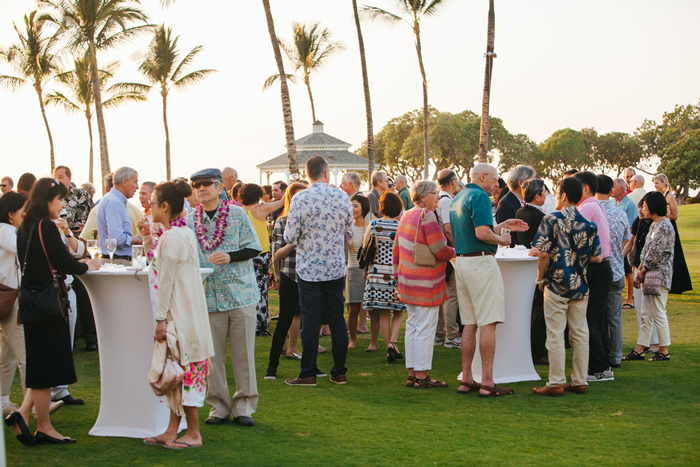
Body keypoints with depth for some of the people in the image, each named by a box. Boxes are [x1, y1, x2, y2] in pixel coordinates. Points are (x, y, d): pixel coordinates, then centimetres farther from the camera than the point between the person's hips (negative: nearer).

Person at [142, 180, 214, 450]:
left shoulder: (170, 237, -17)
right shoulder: (186, 233, 13)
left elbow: (166, 281, -16)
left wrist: (161, 318, -14)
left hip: (179, 313, -10)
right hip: (190, 310, 10)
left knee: (183, 368, -3)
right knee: (179, 369, 12)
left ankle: (193, 434, 4)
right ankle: (172, 431, 18)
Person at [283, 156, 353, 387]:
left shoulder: (300, 199, -12)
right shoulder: (342, 197, -1)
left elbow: (290, 236, -10)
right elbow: (349, 233, 8)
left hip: (309, 268, -3)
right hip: (336, 268, 3)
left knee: (310, 319, 1)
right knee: (337, 318, 10)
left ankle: (308, 374, 4)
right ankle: (339, 372, 15)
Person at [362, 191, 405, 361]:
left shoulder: (372, 225, 0)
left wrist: (365, 271, 17)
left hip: (377, 274, 1)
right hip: (397, 275, -1)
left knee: (383, 314, 6)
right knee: (398, 312, 9)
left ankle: (390, 349, 5)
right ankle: (392, 342, -10)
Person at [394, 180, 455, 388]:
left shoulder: (406, 216, 13)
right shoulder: (427, 217, -15)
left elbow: (396, 250, 18)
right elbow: (441, 251, -18)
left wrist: (398, 277, 22)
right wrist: (455, 252, 1)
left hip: (408, 283, 9)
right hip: (426, 284, -9)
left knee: (412, 327, 13)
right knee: (425, 328, -4)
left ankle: (412, 374, 17)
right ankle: (422, 376, -1)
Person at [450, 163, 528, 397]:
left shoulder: (458, 199, 19)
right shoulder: (479, 196, -11)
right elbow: (482, 233, -21)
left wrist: (503, 226, 24)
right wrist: (502, 239, -3)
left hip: (461, 261, 9)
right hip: (481, 262, -9)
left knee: (470, 323, 11)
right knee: (488, 323, -7)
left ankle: (466, 380, 12)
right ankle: (487, 382, -8)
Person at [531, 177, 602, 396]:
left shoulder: (552, 220, -10)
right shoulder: (588, 225, 3)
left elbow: (543, 253, -15)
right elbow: (596, 257, 5)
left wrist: (540, 279, -1)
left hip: (556, 285, -5)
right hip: (580, 287, 5)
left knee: (555, 335, 0)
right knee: (580, 334, 10)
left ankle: (556, 383, 2)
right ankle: (579, 382, 15)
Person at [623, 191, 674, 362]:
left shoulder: (664, 227, -16)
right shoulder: (654, 225, 14)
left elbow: (655, 255, -18)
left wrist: (643, 273, -9)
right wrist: (639, 272, 6)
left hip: (660, 276, -10)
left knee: (658, 314, -2)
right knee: (646, 314, 10)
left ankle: (664, 351, 7)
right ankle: (639, 350, 13)